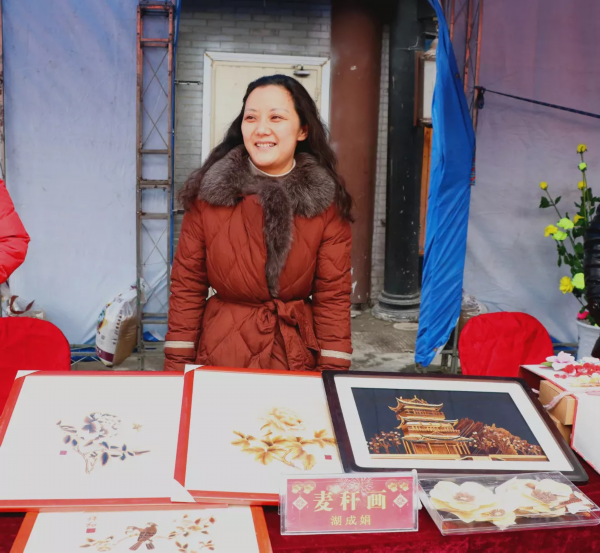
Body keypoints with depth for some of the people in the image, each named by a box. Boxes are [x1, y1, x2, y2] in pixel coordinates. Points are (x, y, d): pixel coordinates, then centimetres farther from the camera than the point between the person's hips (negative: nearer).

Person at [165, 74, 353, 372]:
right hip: (219, 355, 0)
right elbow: (187, 286, -4)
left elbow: (333, 296, -6)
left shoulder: (328, 202, -8)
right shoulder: (209, 192, -8)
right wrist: (177, 370, -5)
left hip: (298, 359, 0)